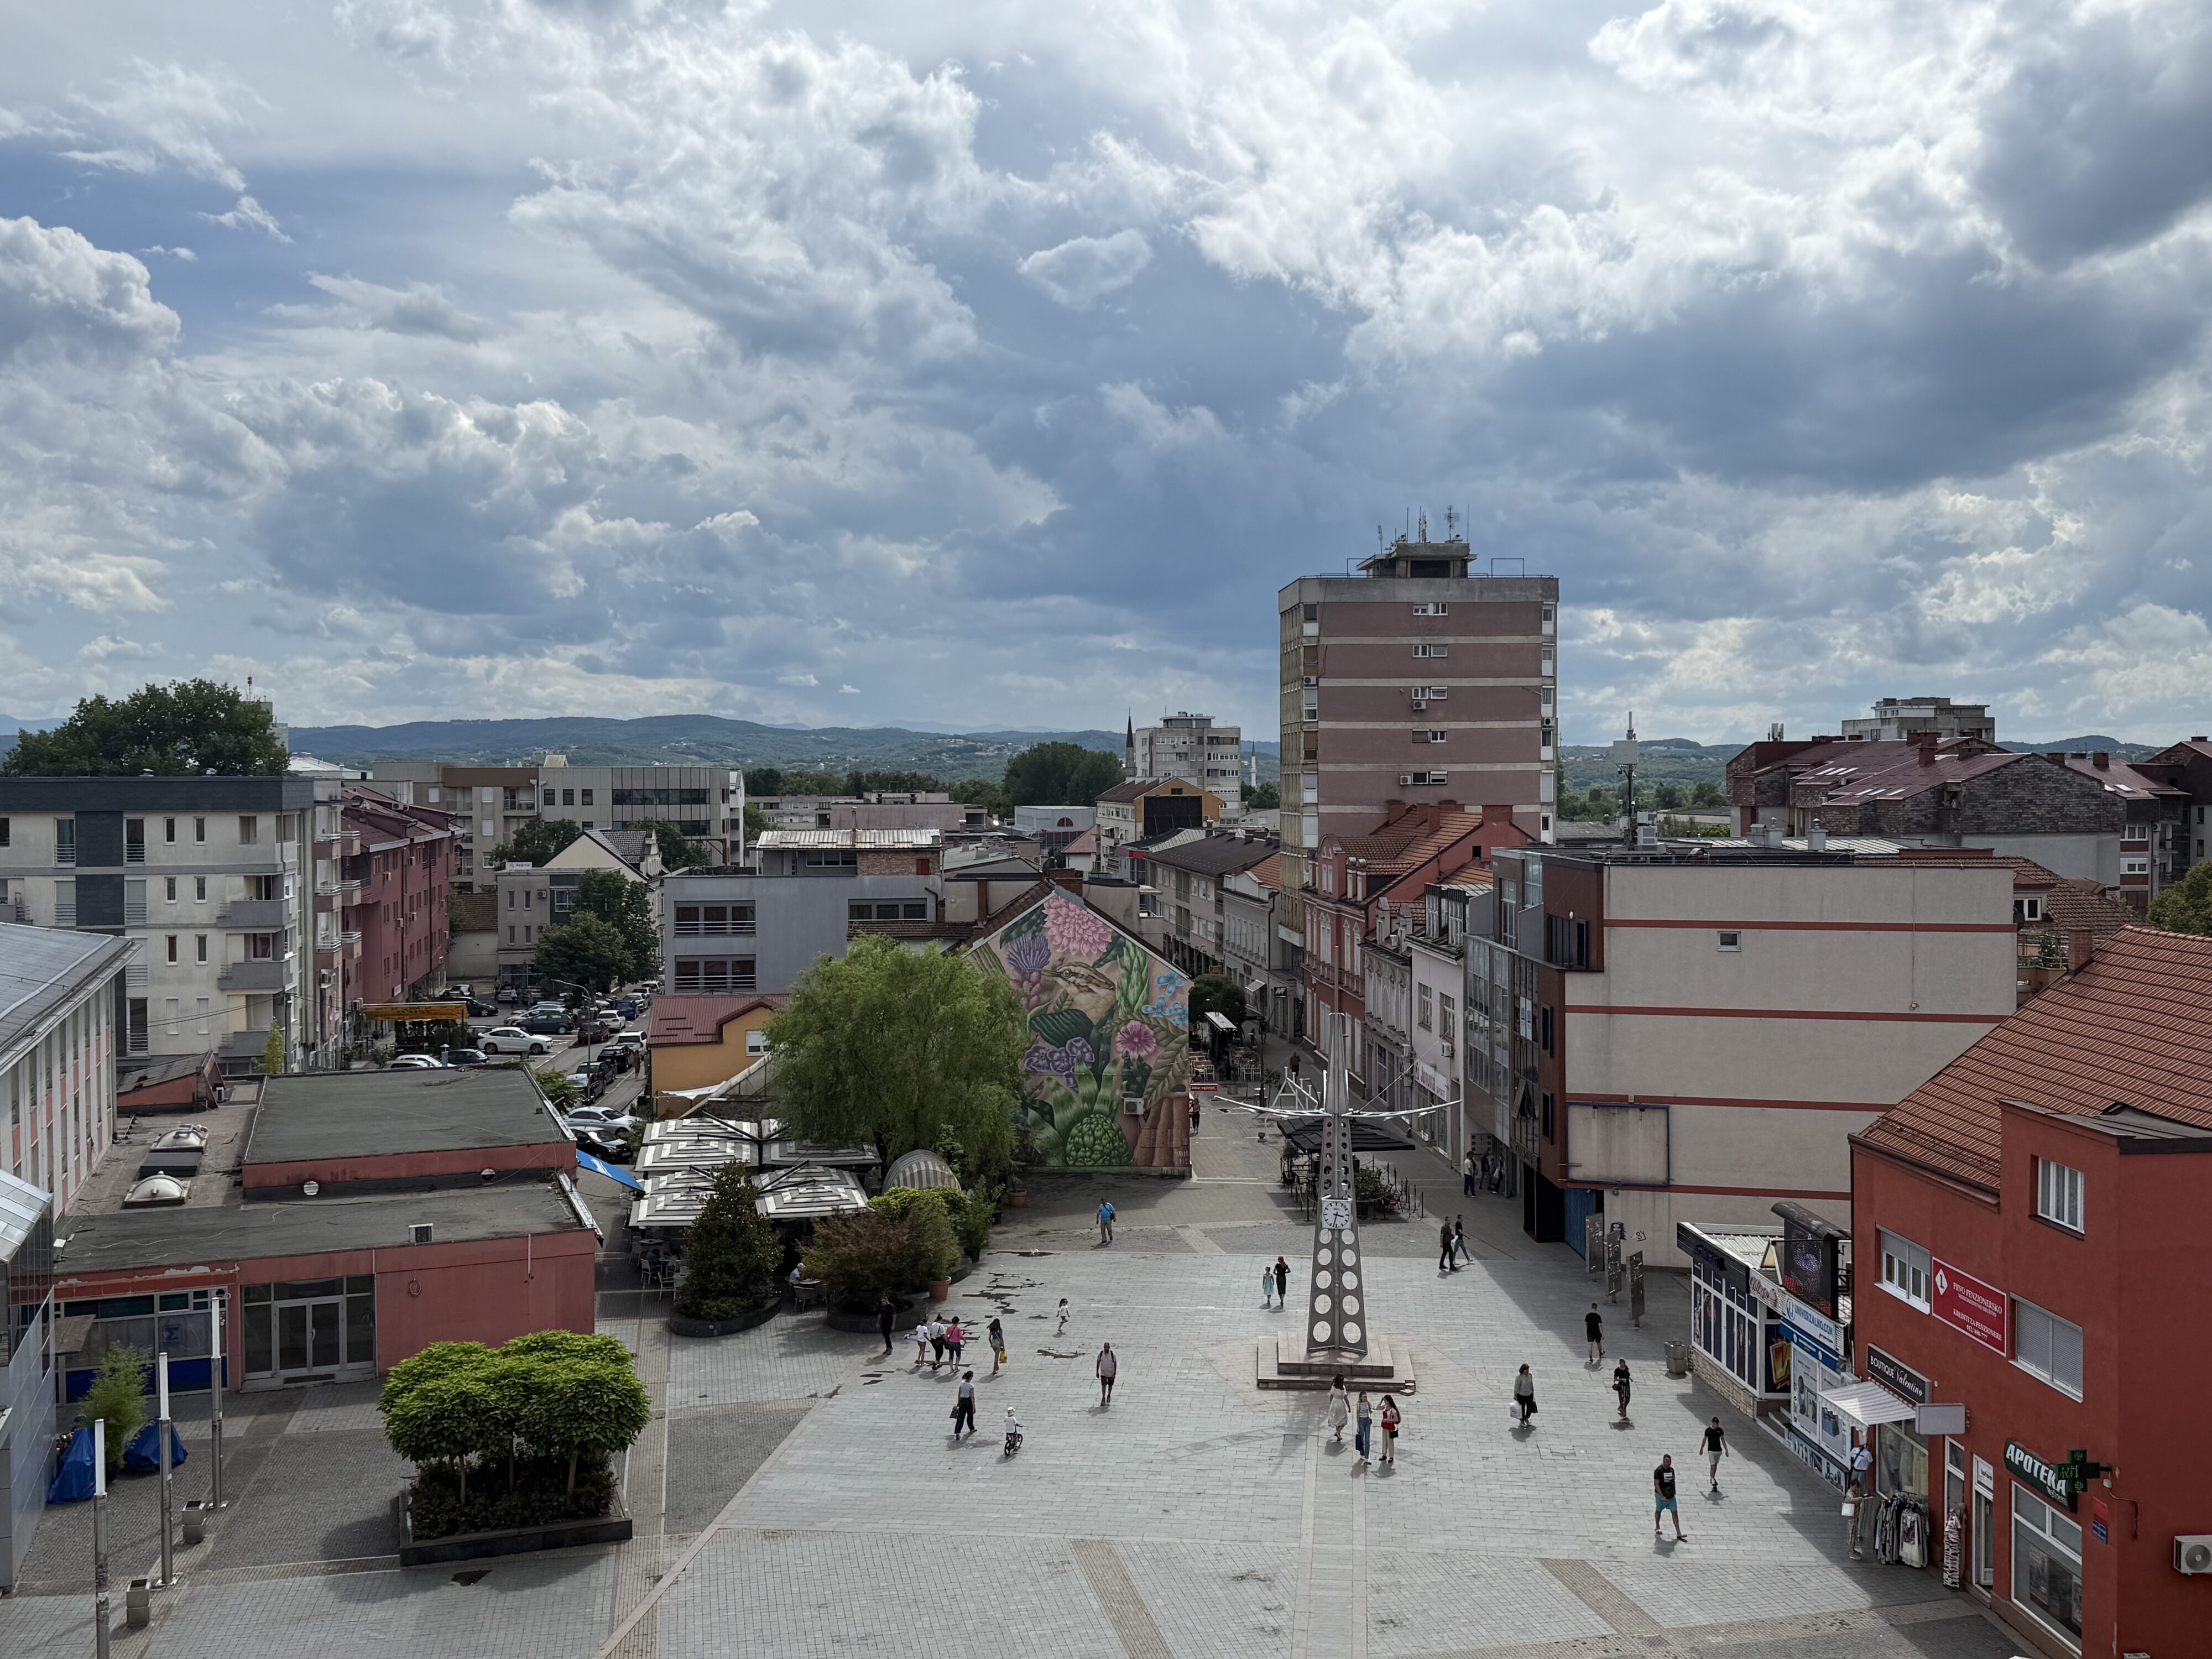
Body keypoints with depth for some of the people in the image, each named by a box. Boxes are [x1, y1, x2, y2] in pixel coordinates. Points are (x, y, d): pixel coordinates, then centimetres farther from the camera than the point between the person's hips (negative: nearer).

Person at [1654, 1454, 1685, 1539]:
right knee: (1658, 1511, 14)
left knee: (1675, 1512, -2)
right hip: (1661, 1495, -5)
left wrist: (1673, 1493, 16)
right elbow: (1656, 1484, -21)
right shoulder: (1659, 1471, -18)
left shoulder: (1671, 1470, 3)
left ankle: (1678, 1533, -3)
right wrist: (1662, 1496, -27)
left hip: (1671, 1495, 5)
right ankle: (1657, 1528, 35)